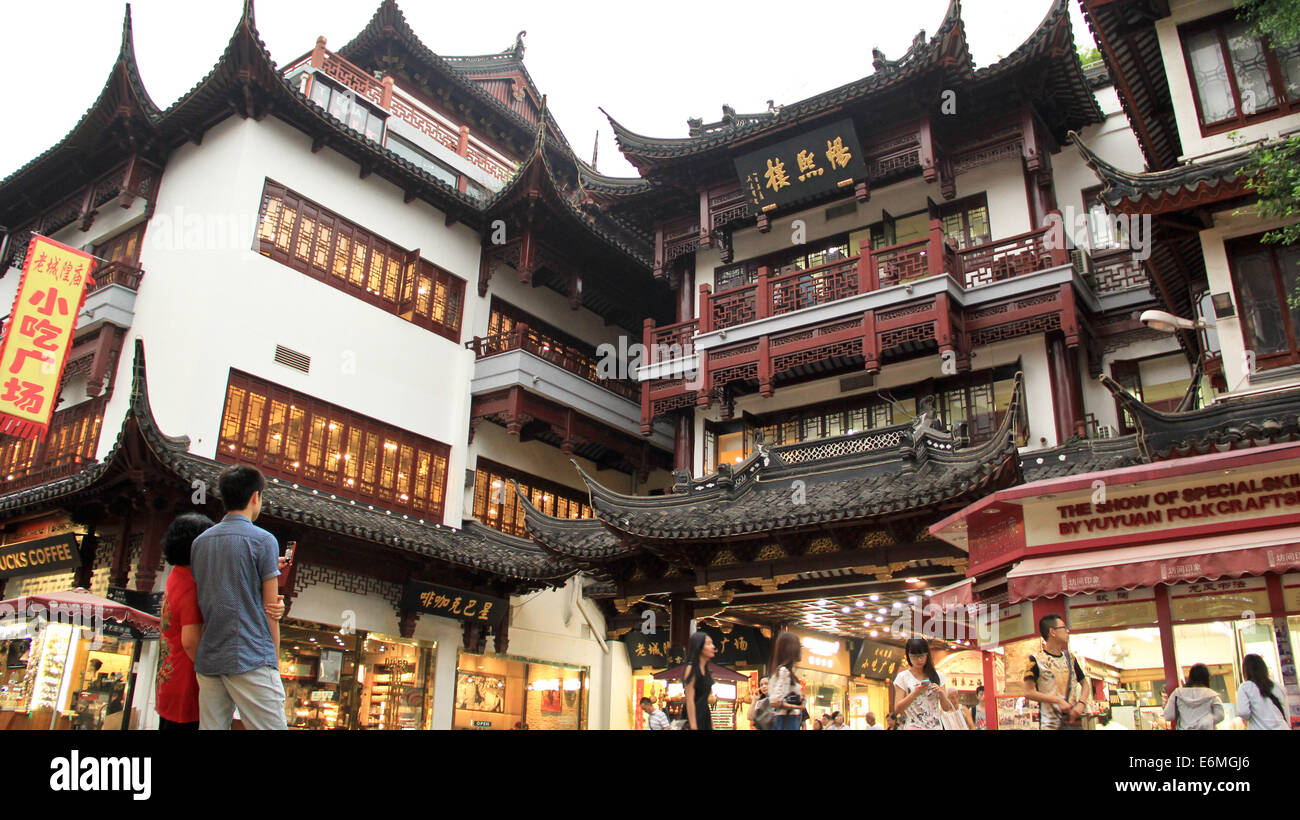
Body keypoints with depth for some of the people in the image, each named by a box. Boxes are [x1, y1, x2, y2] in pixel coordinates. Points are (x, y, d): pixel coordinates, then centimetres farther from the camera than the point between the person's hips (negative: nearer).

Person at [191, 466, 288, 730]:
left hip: (208, 659, 6)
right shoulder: (262, 540, -5)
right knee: (271, 726, -5)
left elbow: (202, 601, 18)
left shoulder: (200, 541, 12)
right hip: (250, 658, -6)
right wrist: (274, 659, 5)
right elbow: (270, 609, -3)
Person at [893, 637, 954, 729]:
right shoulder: (903, 677, 2)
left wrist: (941, 692, -8)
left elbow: (947, 708, 10)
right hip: (913, 726, -2)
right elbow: (898, 708, -4)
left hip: (936, 726, 2)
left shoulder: (937, 675, 9)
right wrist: (916, 692, -13)